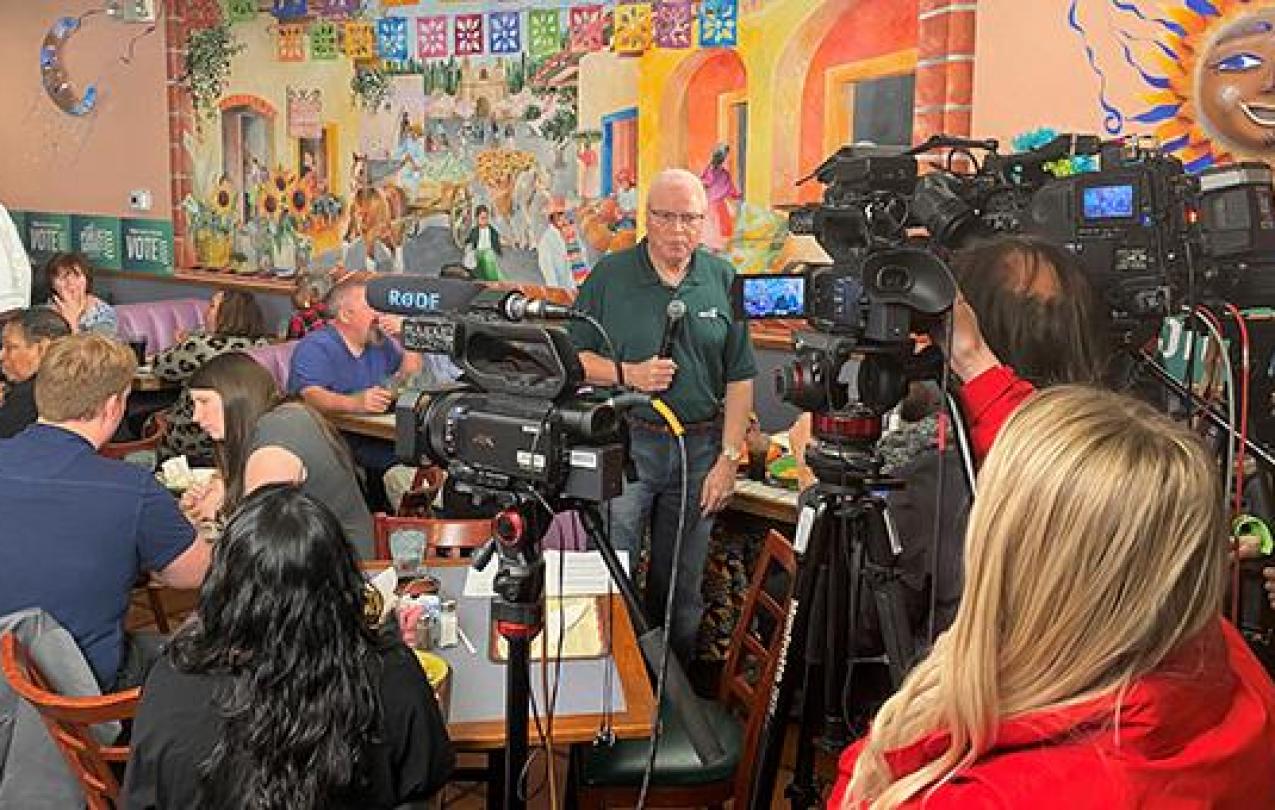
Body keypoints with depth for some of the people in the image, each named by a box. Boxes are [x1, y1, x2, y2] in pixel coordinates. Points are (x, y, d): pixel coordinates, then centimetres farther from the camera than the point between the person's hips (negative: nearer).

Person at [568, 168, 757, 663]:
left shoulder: (723, 280, 5)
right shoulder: (610, 275, 0)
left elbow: (740, 379, 5)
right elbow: (574, 357, 1)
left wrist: (729, 458, -1)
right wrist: (628, 374, -15)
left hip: (700, 449, 2)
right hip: (625, 443, -2)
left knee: (681, 590, 13)